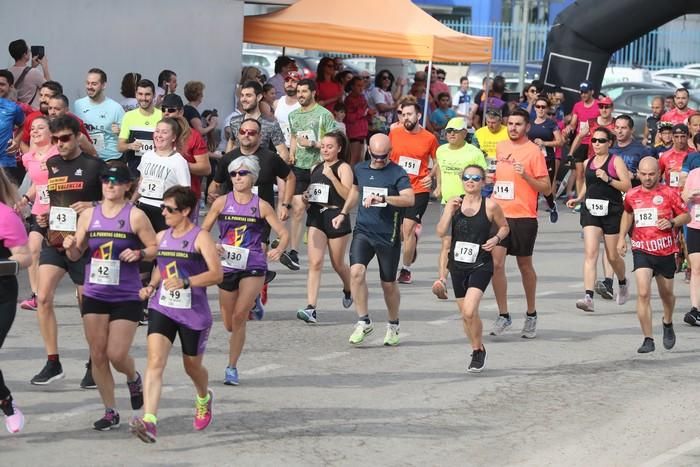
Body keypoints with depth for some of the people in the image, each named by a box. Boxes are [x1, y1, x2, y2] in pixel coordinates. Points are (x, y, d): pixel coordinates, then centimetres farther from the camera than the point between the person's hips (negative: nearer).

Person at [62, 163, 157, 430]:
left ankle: (133, 378, 29)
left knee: (117, 355, -7)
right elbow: (76, 255, 11)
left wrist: (139, 253, -19)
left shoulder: (135, 216, -4)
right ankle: (110, 412, 14)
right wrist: (70, 246, -11)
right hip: (94, 295, 4)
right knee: (98, 355, 2)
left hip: (126, 297, -4)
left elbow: (156, 248, 0)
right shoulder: (89, 215, 6)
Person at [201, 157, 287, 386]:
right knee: (229, 324, 10)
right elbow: (202, 231, 7)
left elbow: (283, 233, 0)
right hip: (227, 266, 2)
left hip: (253, 267, -2)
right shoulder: (221, 202, 2)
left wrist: (279, 249, -21)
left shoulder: (261, 206, -1)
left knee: (239, 315, -16)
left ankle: (232, 367, -5)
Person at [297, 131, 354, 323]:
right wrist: (306, 197, 5)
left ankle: (348, 290, 44)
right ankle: (311, 308, -16)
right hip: (316, 218, 4)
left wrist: (332, 177, -26)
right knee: (315, 263, -9)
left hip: (337, 217, -4)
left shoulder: (343, 168, -6)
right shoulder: (315, 168, 13)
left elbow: (348, 195, -18)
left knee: (338, 264, 11)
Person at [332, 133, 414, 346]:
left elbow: (410, 199, -23)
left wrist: (382, 198, -34)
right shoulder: (360, 169, 8)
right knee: (356, 271, -21)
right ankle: (364, 321, -10)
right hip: (363, 230, 3)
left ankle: (393, 325, 30)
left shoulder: (397, 173, -8)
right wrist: (343, 213, 21)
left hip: (388, 235, -3)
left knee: (389, 284, 7)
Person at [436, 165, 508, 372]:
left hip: (481, 265, -4)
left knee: (470, 311, -20)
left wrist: (496, 238, -10)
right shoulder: (454, 202, 1)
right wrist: (450, 211, -17)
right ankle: (478, 350, 34)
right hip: (458, 264, 4)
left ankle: (478, 351, 1)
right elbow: (441, 232, -5)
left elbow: (504, 227, 9)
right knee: (465, 314, 13)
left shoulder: (490, 206, -6)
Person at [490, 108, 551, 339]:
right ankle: (503, 315, 2)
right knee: (496, 263, -7)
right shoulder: (501, 147, 11)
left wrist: (525, 175, -20)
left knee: (524, 265, 8)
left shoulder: (533, 151, -6)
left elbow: (546, 188, -7)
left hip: (523, 217, -4)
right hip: (500, 215, 4)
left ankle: (531, 315, 25)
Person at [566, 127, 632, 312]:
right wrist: (578, 199, 10)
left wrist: (608, 179, -22)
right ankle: (588, 297, -21)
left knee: (612, 256, 9)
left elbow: (627, 186, -10)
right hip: (590, 210, 3)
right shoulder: (588, 162, 12)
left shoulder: (616, 161, -3)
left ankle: (623, 283, 41)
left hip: (612, 212, -3)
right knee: (590, 253, -12)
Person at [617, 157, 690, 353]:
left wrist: (671, 222, -18)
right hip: (642, 250, 0)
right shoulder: (632, 195, 2)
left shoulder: (669, 193, -6)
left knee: (666, 294, 16)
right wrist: (622, 237, 15)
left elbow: (686, 216, 1)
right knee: (643, 293, -17)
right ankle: (648, 339, -12)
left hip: (666, 251, 0)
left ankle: (668, 323, 48)